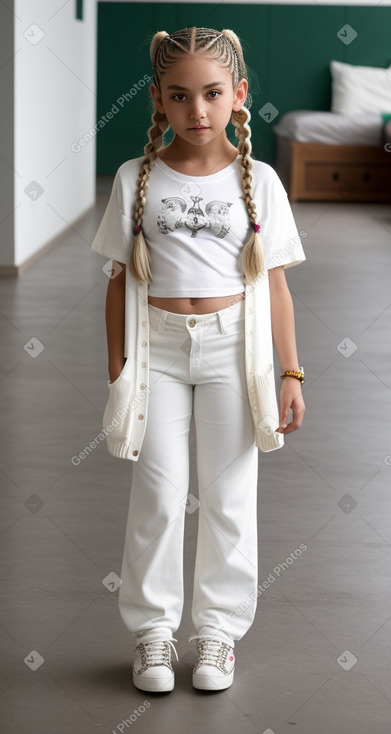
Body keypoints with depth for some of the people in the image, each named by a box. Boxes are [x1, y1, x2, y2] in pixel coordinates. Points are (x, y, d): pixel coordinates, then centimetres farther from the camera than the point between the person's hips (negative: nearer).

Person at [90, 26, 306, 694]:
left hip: (232, 349, 0)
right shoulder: (137, 180, -1)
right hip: (157, 348, 0)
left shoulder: (257, 182, -2)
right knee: (158, 494, 2)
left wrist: (291, 373, -1)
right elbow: (121, 280, 3)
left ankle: (220, 625, 22)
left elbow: (275, 287, 2)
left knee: (228, 494, 7)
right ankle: (152, 626, 18)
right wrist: (118, 373, 2)